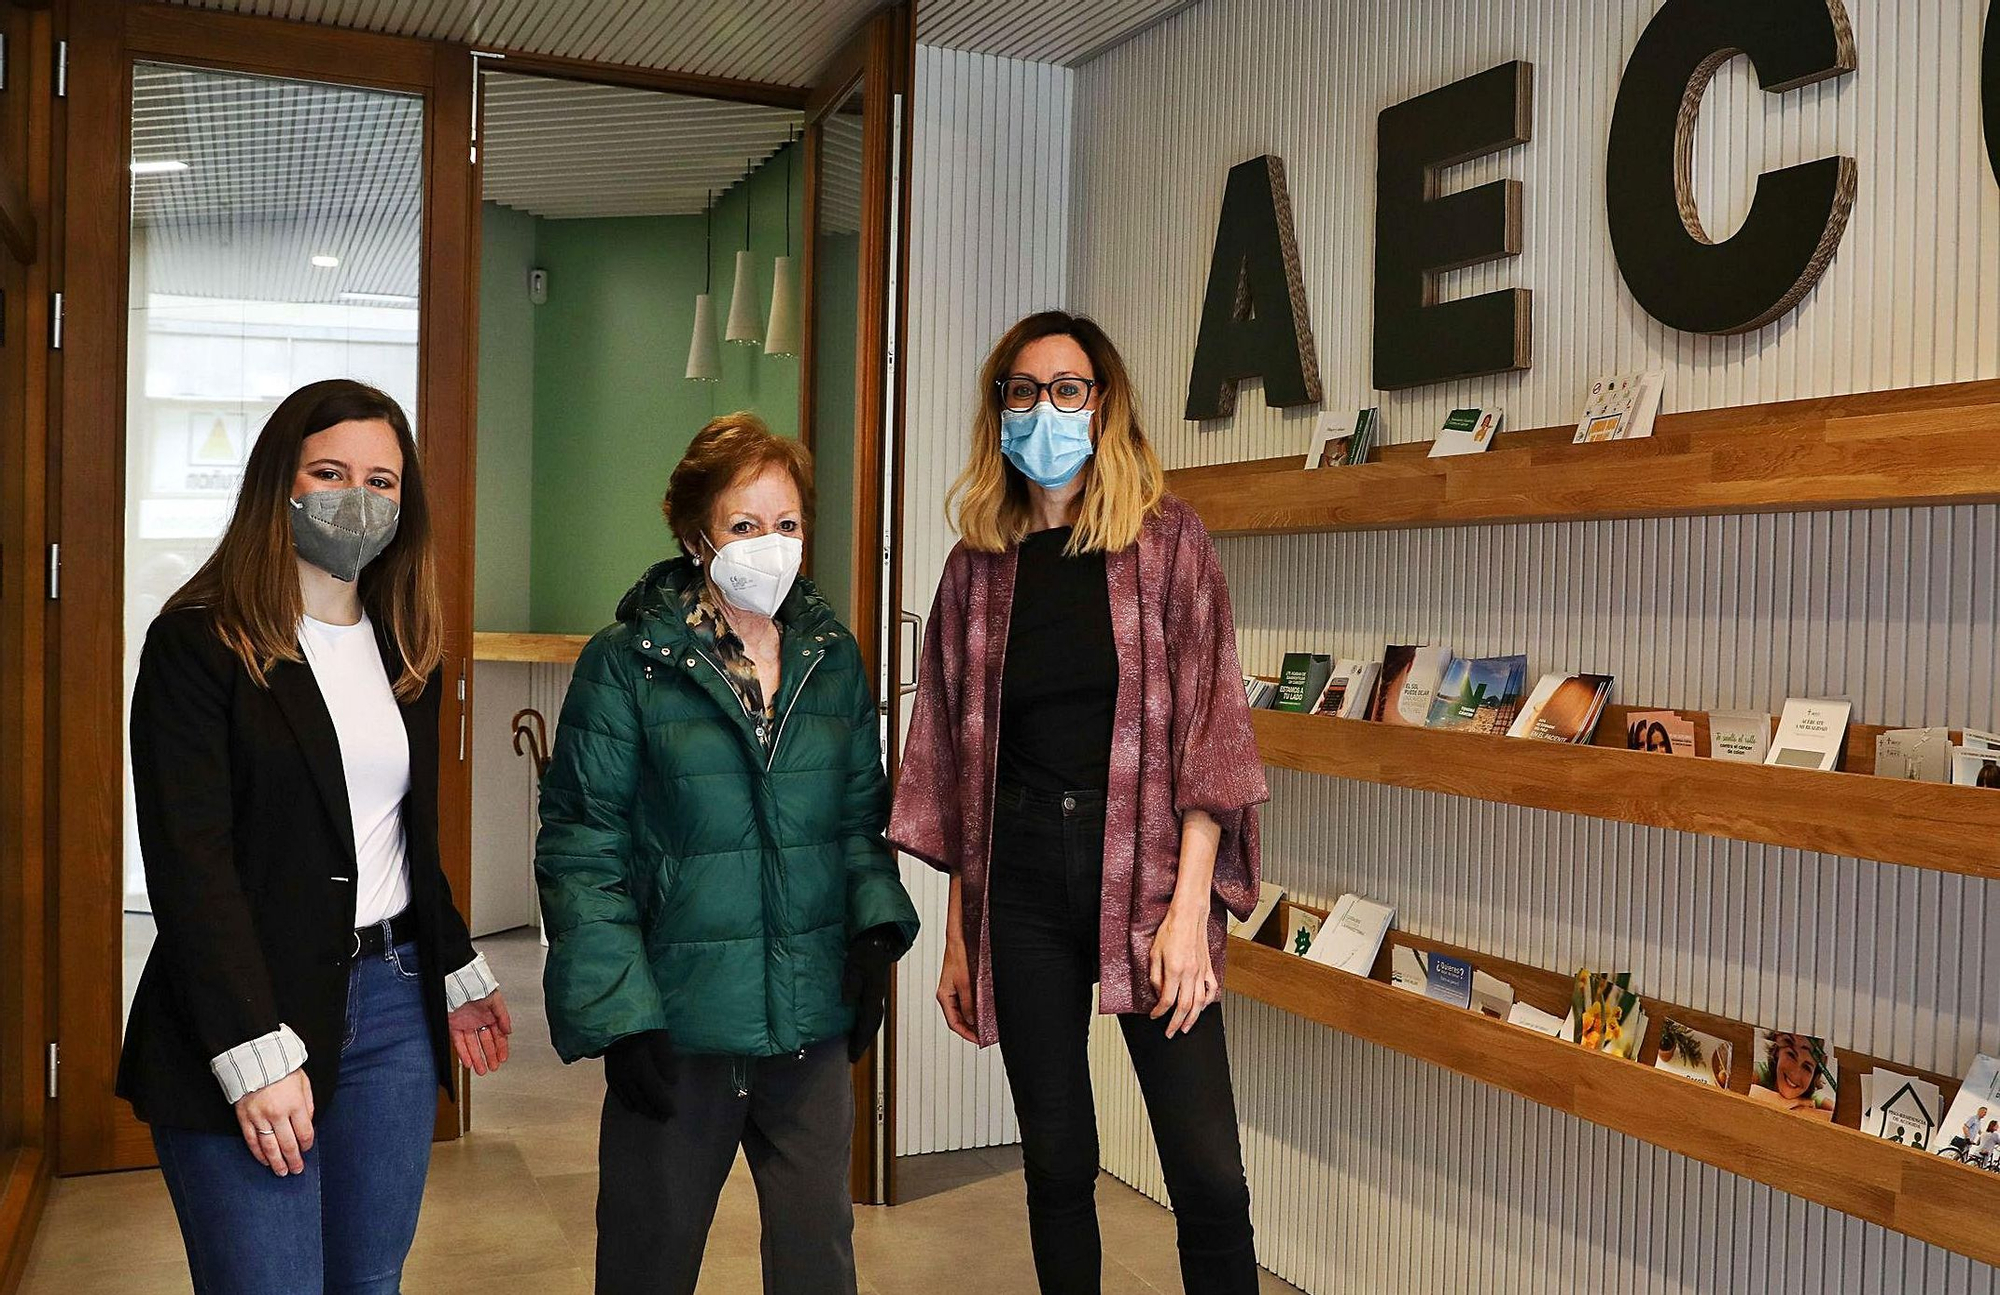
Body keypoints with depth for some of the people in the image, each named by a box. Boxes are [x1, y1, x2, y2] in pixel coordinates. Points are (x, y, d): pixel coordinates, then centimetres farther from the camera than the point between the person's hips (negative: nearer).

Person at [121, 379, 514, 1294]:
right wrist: (254, 1052, -19)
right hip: (253, 1016, -6)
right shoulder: (198, 642, -8)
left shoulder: (404, 648, 12)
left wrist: (457, 972, 19)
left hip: (392, 1004, 6)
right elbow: (189, 862, -14)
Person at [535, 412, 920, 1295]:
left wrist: (877, 925, -2)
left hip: (814, 1021, 4)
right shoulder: (626, 663, -8)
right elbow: (580, 850, -8)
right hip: (678, 1023, -3)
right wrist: (619, 1013, -13)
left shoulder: (832, 657, 6)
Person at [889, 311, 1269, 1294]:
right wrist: (958, 934, 9)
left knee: (1208, 1175, -4)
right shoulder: (977, 567, 9)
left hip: (1144, 860, -2)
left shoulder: (1166, 541, 1)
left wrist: (1190, 904, -13)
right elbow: (956, 754, 11)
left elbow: (1208, 724, -5)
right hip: (1020, 872, 3)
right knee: (1056, 1163, 11)